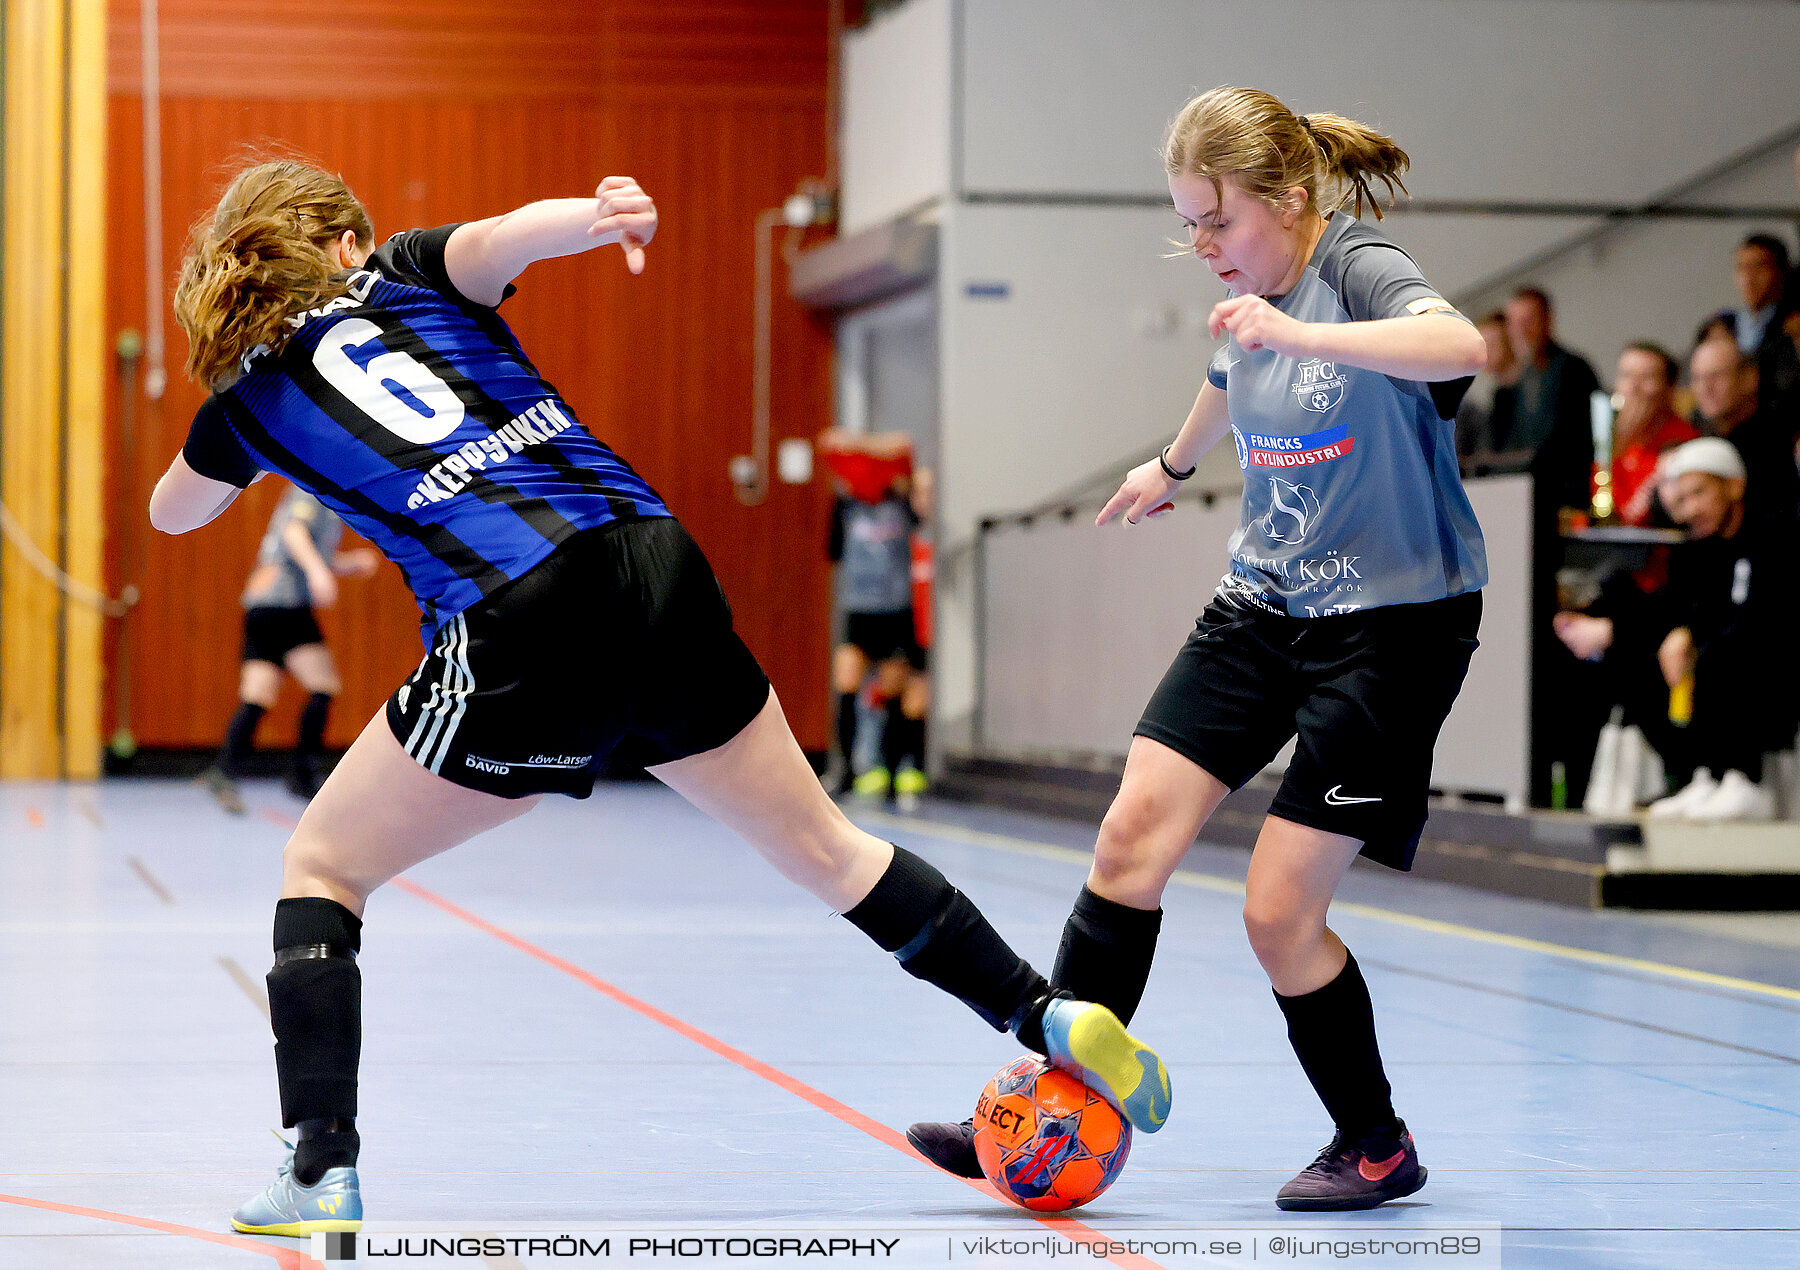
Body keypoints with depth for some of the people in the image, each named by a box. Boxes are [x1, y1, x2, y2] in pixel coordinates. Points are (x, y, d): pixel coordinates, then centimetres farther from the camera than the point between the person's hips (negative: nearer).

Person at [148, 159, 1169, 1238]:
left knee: (323, 863, 14)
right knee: (825, 847, 20)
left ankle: (321, 1174, 2)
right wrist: (600, 214, -25)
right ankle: (1054, 1020, 23)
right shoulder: (406, 276, 19)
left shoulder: (251, 397, 16)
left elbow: (171, 512, 36)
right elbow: (503, 238, -6)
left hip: (526, 632, -3)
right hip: (662, 570, 3)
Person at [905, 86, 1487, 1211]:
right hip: (1265, 603, 7)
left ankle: (1377, 1145, 13)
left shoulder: (1360, 270, -16)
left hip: (1391, 623, -7)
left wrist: (1298, 332, -48)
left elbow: (1461, 345, -40)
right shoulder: (1250, 299, 7)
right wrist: (1173, 465, 49)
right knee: (1136, 831, -6)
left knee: (1280, 910, -8)